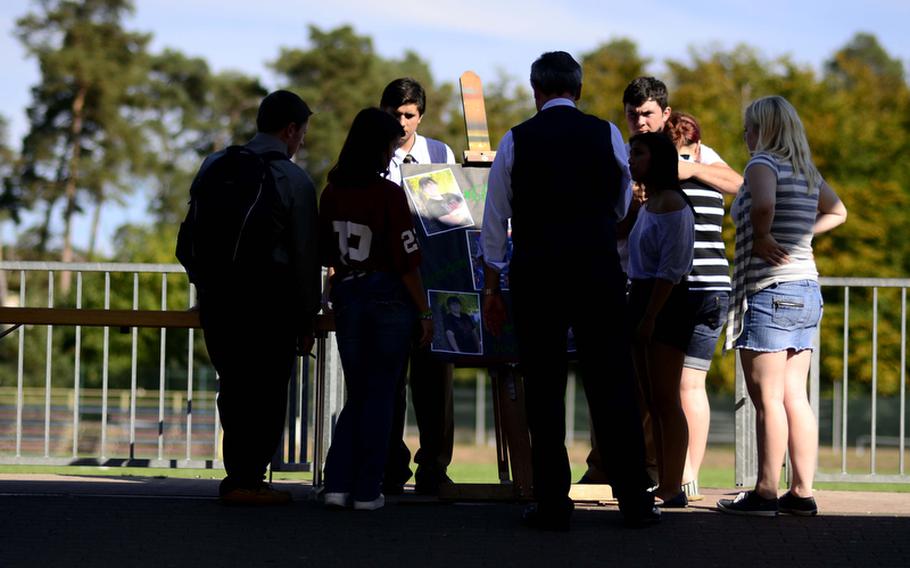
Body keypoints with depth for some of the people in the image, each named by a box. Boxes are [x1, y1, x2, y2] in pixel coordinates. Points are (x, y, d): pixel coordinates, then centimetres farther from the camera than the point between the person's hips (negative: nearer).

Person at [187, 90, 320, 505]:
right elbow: (305, 255, -4)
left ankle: (240, 474, 20)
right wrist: (307, 320, 2)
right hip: (269, 296, -5)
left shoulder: (215, 165, 7)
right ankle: (245, 481, 0)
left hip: (216, 293, 5)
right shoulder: (295, 182, -4)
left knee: (234, 385, 14)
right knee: (267, 390, 3)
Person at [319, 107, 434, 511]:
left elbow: (325, 255, 10)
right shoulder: (390, 194, -13)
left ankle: (337, 484, 2)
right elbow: (406, 261, -13)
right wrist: (425, 312, -6)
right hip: (389, 297, -4)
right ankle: (367, 490, 4)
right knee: (380, 394, 4)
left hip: (347, 297, 5)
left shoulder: (332, 194, 2)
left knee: (356, 394, 14)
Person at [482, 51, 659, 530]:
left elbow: (495, 221, 5)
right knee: (612, 384, 4)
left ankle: (552, 504, 3)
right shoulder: (607, 136, 3)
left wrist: (491, 289, 12)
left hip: (535, 275, 0)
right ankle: (634, 500, 5)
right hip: (599, 271, 0)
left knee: (543, 389, 4)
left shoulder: (516, 141, 2)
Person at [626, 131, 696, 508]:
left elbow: (671, 269, -18)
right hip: (642, 299, 10)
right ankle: (664, 487, 15)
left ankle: (673, 490, -8)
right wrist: (636, 313, 15)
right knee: (653, 401, 11)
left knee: (666, 400, -9)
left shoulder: (671, 204, -13)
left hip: (666, 305, -10)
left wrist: (649, 317, -20)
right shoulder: (646, 205, 16)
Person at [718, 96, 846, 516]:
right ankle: (802, 492, 8)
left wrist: (762, 237, -14)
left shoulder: (764, 163, -9)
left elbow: (763, 204, -31)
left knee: (767, 398, -7)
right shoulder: (807, 172, 15)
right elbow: (837, 212, 31)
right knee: (795, 398, 9)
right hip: (806, 289, 8)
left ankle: (765, 493, -7)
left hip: (769, 291, -8)